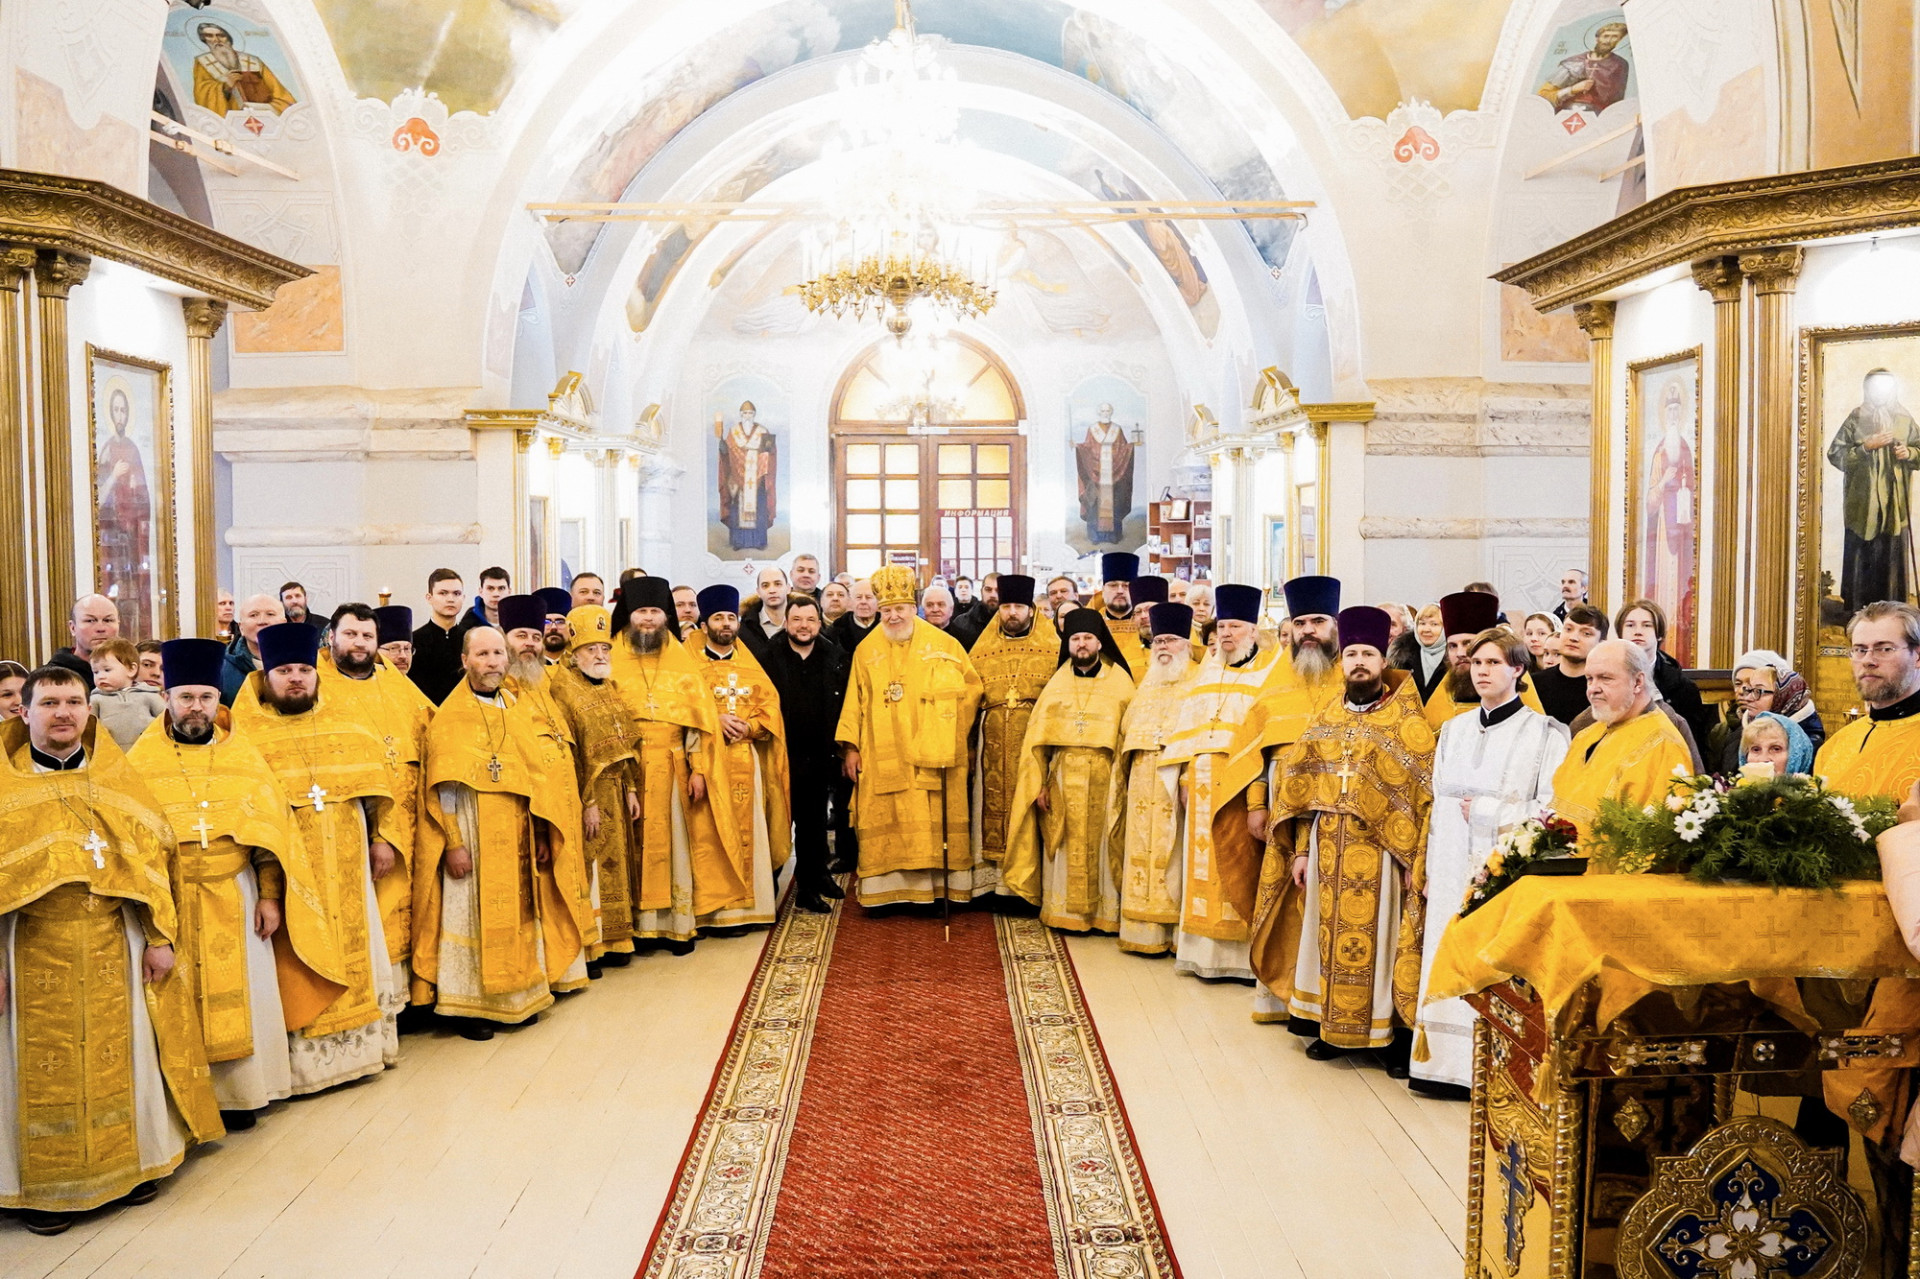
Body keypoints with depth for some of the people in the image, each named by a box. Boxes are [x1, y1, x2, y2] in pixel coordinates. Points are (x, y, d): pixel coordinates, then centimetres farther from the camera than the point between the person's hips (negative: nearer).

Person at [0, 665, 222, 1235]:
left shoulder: (120, 781, 6)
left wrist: (160, 937, 0)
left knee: (120, 1053, 9)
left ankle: (129, 1162, 24)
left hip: (114, 949, 2)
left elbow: (153, 859, 5)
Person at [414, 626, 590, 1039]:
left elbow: (536, 776, 10)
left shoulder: (517, 710, 9)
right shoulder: (451, 717, -7)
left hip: (516, 839, 5)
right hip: (474, 837, -5)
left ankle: (517, 996, 21)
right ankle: (467, 1005, 9)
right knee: (472, 916, 0)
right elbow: (444, 786, -11)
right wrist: (453, 843, -16)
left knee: (517, 913, 10)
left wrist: (541, 834, 6)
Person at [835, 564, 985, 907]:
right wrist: (850, 747, 1)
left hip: (933, 756, -1)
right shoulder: (866, 651, 7)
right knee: (885, 826, 1)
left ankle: (942, 886, 10)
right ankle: (887, 889, 8)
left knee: (940, 822, 1)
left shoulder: (944, 645, 2)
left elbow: (972, 687, 7)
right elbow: (855, 702, 7)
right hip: (884, 758, 1)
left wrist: (950, 733, 1)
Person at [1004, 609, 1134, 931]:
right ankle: (1064, 912, 14)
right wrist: (1038, 784, -2)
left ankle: (1104, 914, 12)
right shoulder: (1057, 683, 7)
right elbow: (1037, 738, 5)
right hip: (1062, 780, 2)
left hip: (1105, 781, -2)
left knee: (1101, 848, 2)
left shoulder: (1120, 681, 2)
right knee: (1066, 851, 5)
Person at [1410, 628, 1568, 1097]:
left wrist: (1482, 811, -7)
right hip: (1454, 870, 5)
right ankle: (1447, 1064, 9)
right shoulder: (1453, 730, 15)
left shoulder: (1545, 732, -1)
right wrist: (1431, 870, 12)